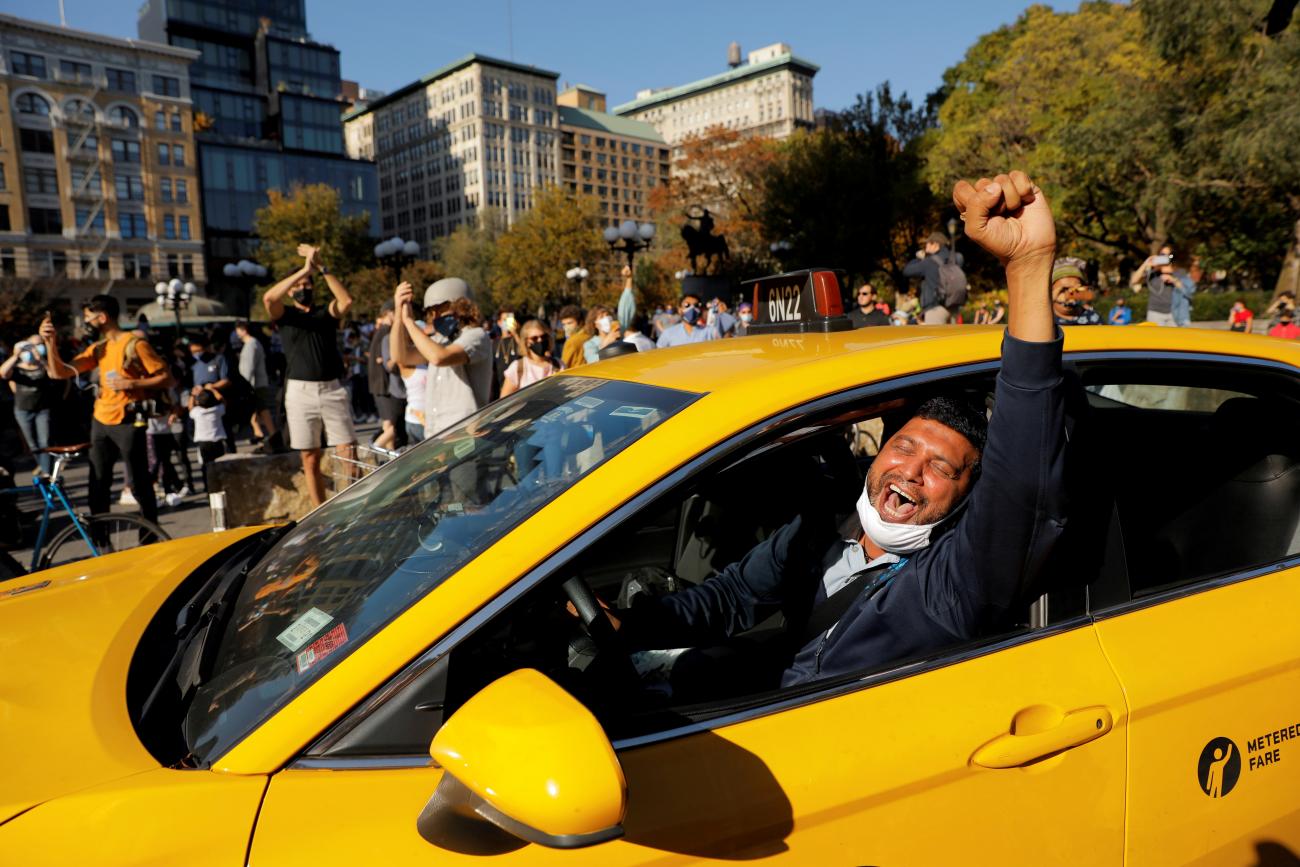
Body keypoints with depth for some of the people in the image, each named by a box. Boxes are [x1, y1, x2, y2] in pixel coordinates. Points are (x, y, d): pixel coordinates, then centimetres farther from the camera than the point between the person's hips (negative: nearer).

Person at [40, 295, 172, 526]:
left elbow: (166, 377, -12)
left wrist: (131, 383, -20)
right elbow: (60, 372, 7)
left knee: (139, 484, -1)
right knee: (97, 485, 11)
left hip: (128, 423, -7)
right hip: (100, 422, 7)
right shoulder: (98, 348, 11)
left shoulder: (134, 344, -9)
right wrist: (50, 342, -4)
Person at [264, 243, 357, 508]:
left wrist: (322, 269, -10)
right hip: (300, 391, 0)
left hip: (332, 388, 0)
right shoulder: (285, 315, 9)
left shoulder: (326, 313, 12)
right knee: (310, 459, 3)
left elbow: (346, 301, -9)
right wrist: (304, 268, -12)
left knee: (348, 454, -7)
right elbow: (268, 297, -12)